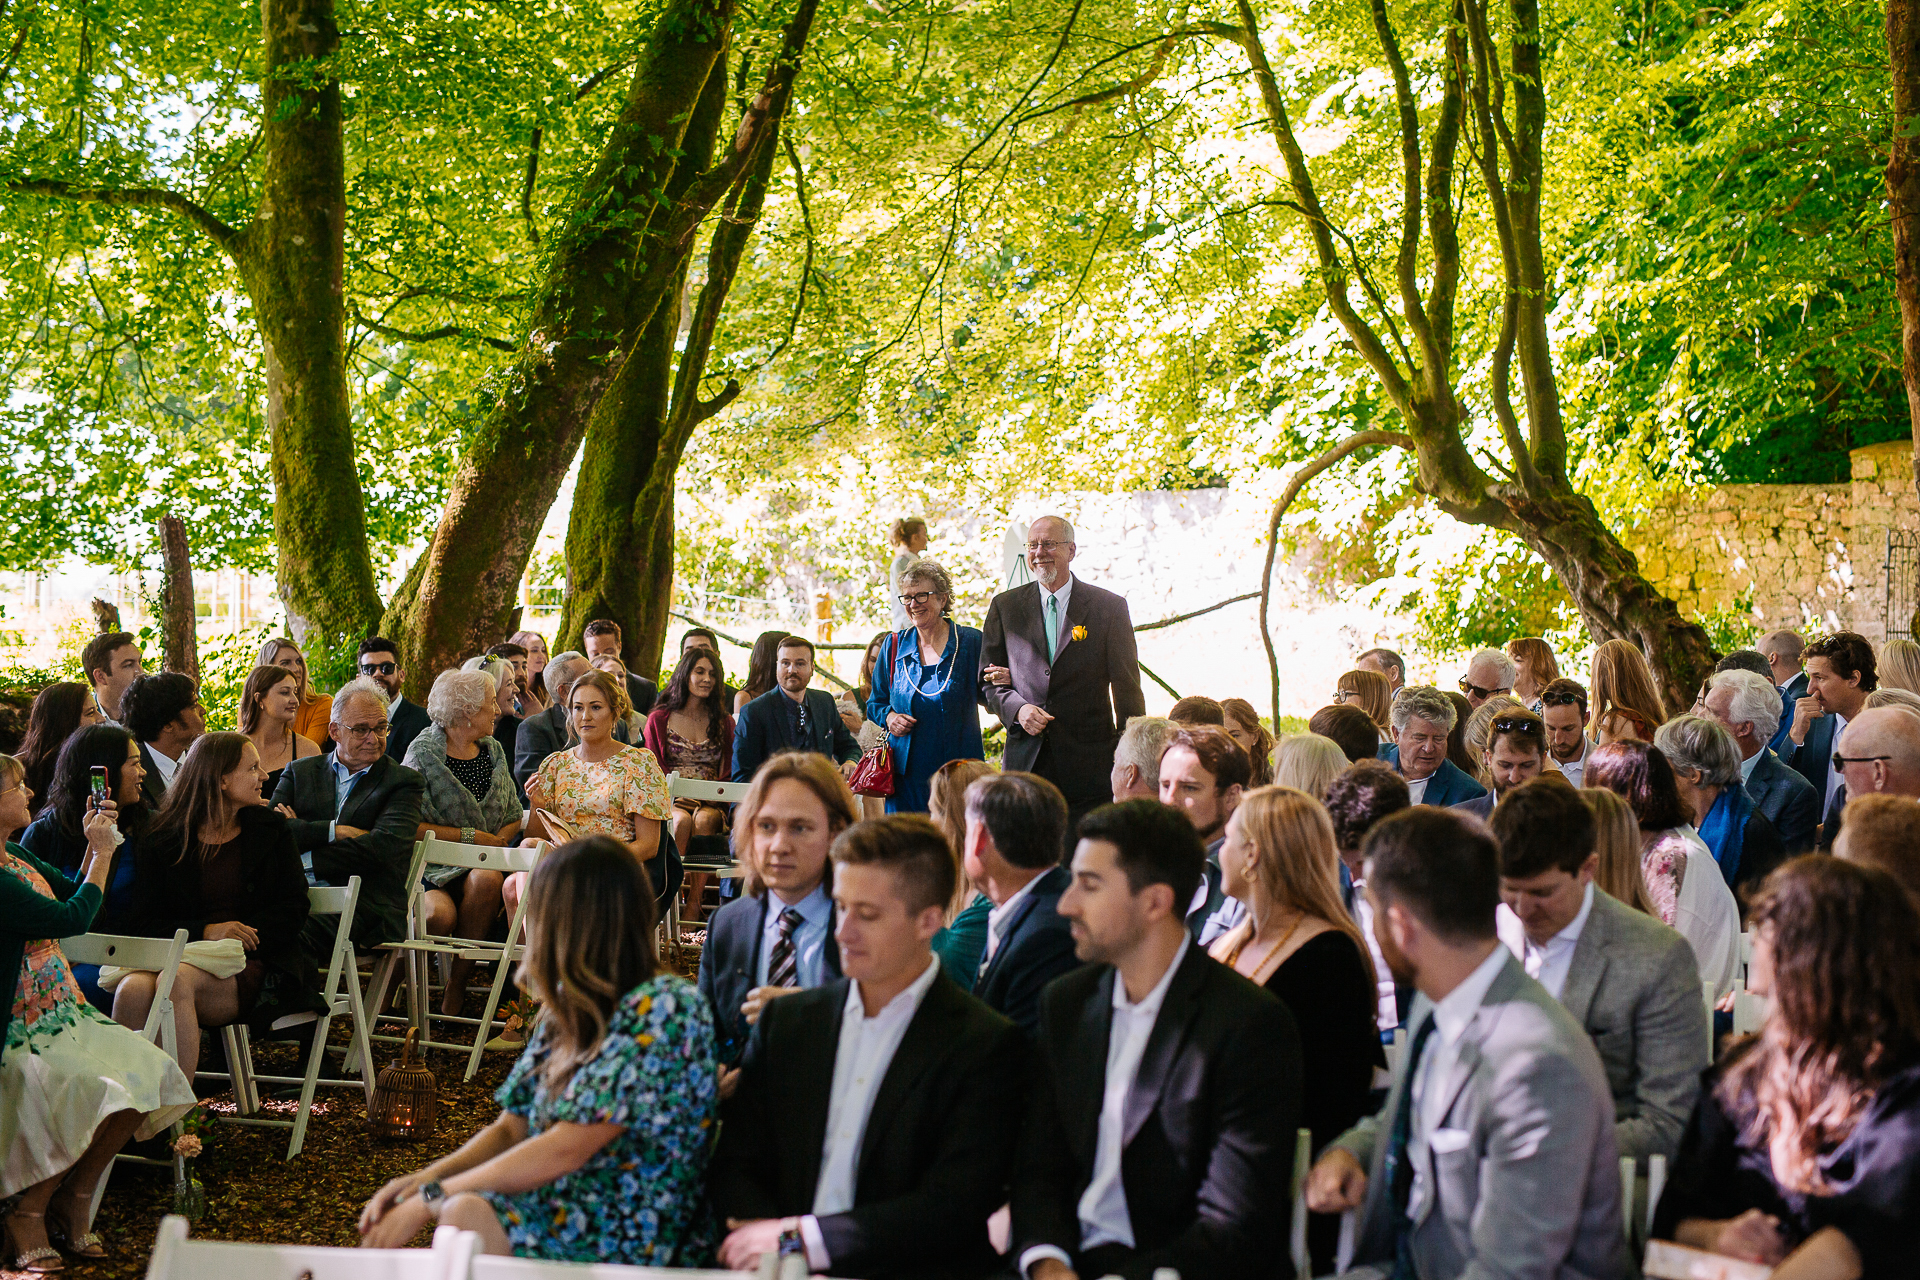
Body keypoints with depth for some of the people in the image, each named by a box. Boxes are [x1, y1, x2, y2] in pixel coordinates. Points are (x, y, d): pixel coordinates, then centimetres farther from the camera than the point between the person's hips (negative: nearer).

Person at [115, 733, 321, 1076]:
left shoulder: (271, 829, 16)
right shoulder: (161, 840, 12)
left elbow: (293, 911, 8)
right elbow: (145, 923, 4)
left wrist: (241, 938, -9)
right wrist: (206, 932, -13)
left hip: (251, 965, -1)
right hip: (186, 955, 1)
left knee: (176, 980, -33)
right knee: (133, 988, -33)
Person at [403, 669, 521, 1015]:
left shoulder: (493, 750, 15)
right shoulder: (423, 753, -4)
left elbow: (514, 818, 18)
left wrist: (498, 839, -4)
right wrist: (469, 836, -12)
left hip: (484, 861, 4)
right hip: (431, 864, -4)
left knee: (485, 880, -33)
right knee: (440, 914, -36)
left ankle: (456, 987, -19)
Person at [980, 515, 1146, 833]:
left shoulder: (1111, 607, 4)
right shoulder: (1005, 607, 10)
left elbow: (1127, 688, 3)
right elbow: (989, 683, 12)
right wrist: (1017, 709, -9)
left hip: (1091, 767, -1)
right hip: (1027, 760, 1)